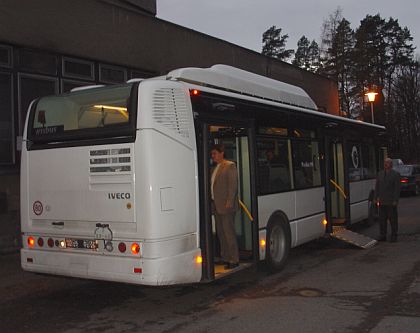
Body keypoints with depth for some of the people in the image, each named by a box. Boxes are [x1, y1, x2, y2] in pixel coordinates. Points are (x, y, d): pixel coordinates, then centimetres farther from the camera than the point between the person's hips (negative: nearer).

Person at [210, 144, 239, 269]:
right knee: (221, 233, 12)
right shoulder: (215, 168, 17)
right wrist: (213, 202, 9)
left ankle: (234, 260, 1)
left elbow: (233, 185, -13)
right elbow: (214, 186, 16)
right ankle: (225, 257, 21)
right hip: (216, 206, 8)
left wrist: (229, 202, -18)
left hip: (226, 206, -8)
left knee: (229, 232, -5)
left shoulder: (230, 166, -6)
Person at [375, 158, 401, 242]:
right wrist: (376, 198, 5)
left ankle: (394, 236, 10)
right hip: (382, 201, 4)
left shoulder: (395, 174, 0)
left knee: (393, 219, 1)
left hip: (391, 202, -4)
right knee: (382, 219, 5)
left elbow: (397, 188, -5)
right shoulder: (380, 174, 13)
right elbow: (377, 187, 14)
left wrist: (395, 200, -11)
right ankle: (383, 236, 11)